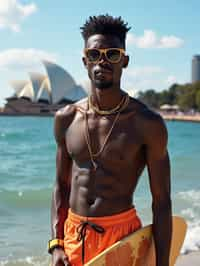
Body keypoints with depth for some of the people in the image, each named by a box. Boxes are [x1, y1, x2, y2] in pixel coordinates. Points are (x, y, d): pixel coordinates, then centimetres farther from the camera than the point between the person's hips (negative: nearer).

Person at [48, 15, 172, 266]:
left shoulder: (147, 124, -11)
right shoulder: (66, 118, 1)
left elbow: (161, 201, -9)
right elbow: (61, 185, 8)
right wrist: (56, 245, 2)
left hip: (122, 234, -3)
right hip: (73, 234, 4)